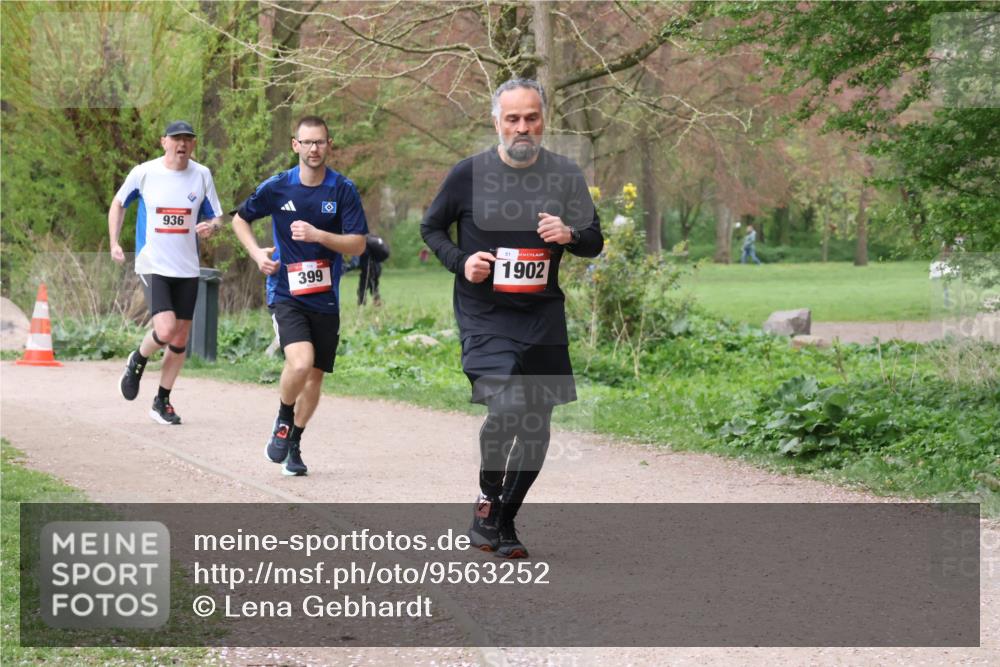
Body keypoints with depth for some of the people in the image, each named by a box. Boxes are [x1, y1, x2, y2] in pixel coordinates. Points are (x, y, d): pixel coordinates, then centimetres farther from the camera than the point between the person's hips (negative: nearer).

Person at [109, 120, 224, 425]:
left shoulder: (202, 175, 2)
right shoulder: (143, 173, -5)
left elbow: (217, 217, 9)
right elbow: (118, 204, 11)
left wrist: (211, 226, -14)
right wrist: (114, 243, 2)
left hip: (187, 268, 4)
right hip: (153, 265, -4)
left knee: (180, 339, 7)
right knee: (165, 329, -21)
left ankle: (162, 402, 23)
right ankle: (137, 360, 13)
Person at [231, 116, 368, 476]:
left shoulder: (343, 190, -4)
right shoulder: (277, 187, -3)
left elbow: (358, 244, -8)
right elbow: (240, 219, 13)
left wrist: (317, 235, -22)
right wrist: (256, 253, -3)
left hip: (325, 298, 2)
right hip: (286, 294, -2)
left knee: (315, 376, 9)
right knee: (300, 363, -23)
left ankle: (293, 443, 28)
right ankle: (282, 422, 4)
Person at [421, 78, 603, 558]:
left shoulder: (566, 175, 4)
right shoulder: (469, 174, -2)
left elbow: (595, 242, 11)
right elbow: (431, 227, 11)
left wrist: (569, 235, -12)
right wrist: (460, 261, -8)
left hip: (543, 320, 3)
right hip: (484, 318, -3)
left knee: (535, 429, 6)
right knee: (505, 406, -24)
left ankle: (505, 522, 24)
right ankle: (487, 502, 0)